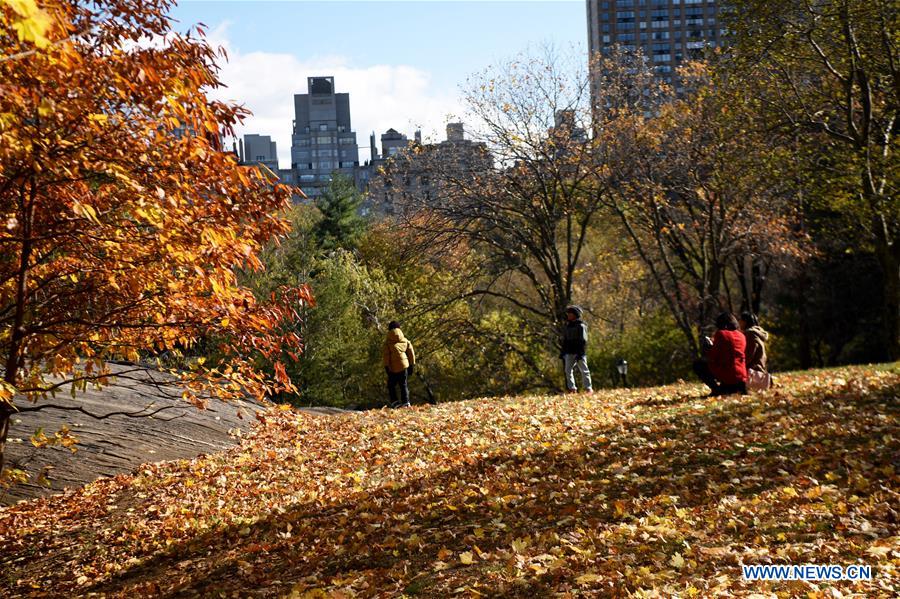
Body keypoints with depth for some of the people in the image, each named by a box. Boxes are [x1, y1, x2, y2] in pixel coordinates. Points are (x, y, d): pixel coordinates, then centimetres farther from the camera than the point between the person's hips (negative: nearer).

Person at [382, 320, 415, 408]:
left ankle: (394, 402, 1)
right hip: (404, 366, 2)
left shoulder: (388, 342, -1)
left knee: (391, 385, 12)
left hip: (393, 368, -2)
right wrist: (412, 365, 14)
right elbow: (411, 353, 10)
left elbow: (385, 355, -6)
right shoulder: (405, 341, 9)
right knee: (404, 385, 9)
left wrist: (386, 366, -4)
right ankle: (406, 402, 1)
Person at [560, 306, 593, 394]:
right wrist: (563, 352, 15)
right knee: (568, 370, 1)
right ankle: (571, 388, 5)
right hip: (569, 353, 7)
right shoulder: (567, 326, 15)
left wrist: (580, 353, -20)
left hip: (579, 353, -7)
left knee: (584, 370, -3)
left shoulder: (581, 326, -6)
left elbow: (583, 341, -12)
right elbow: (564, 340, 21)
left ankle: (588, 388, 2)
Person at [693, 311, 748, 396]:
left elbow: (712, 357, -5)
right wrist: (713, 345, 24)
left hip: (726, 376, -7)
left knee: (697, 365, 10)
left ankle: (717, 389, -4)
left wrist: (708, 347, 14)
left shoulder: (721, 334, -6)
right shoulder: (741, 336, 12)